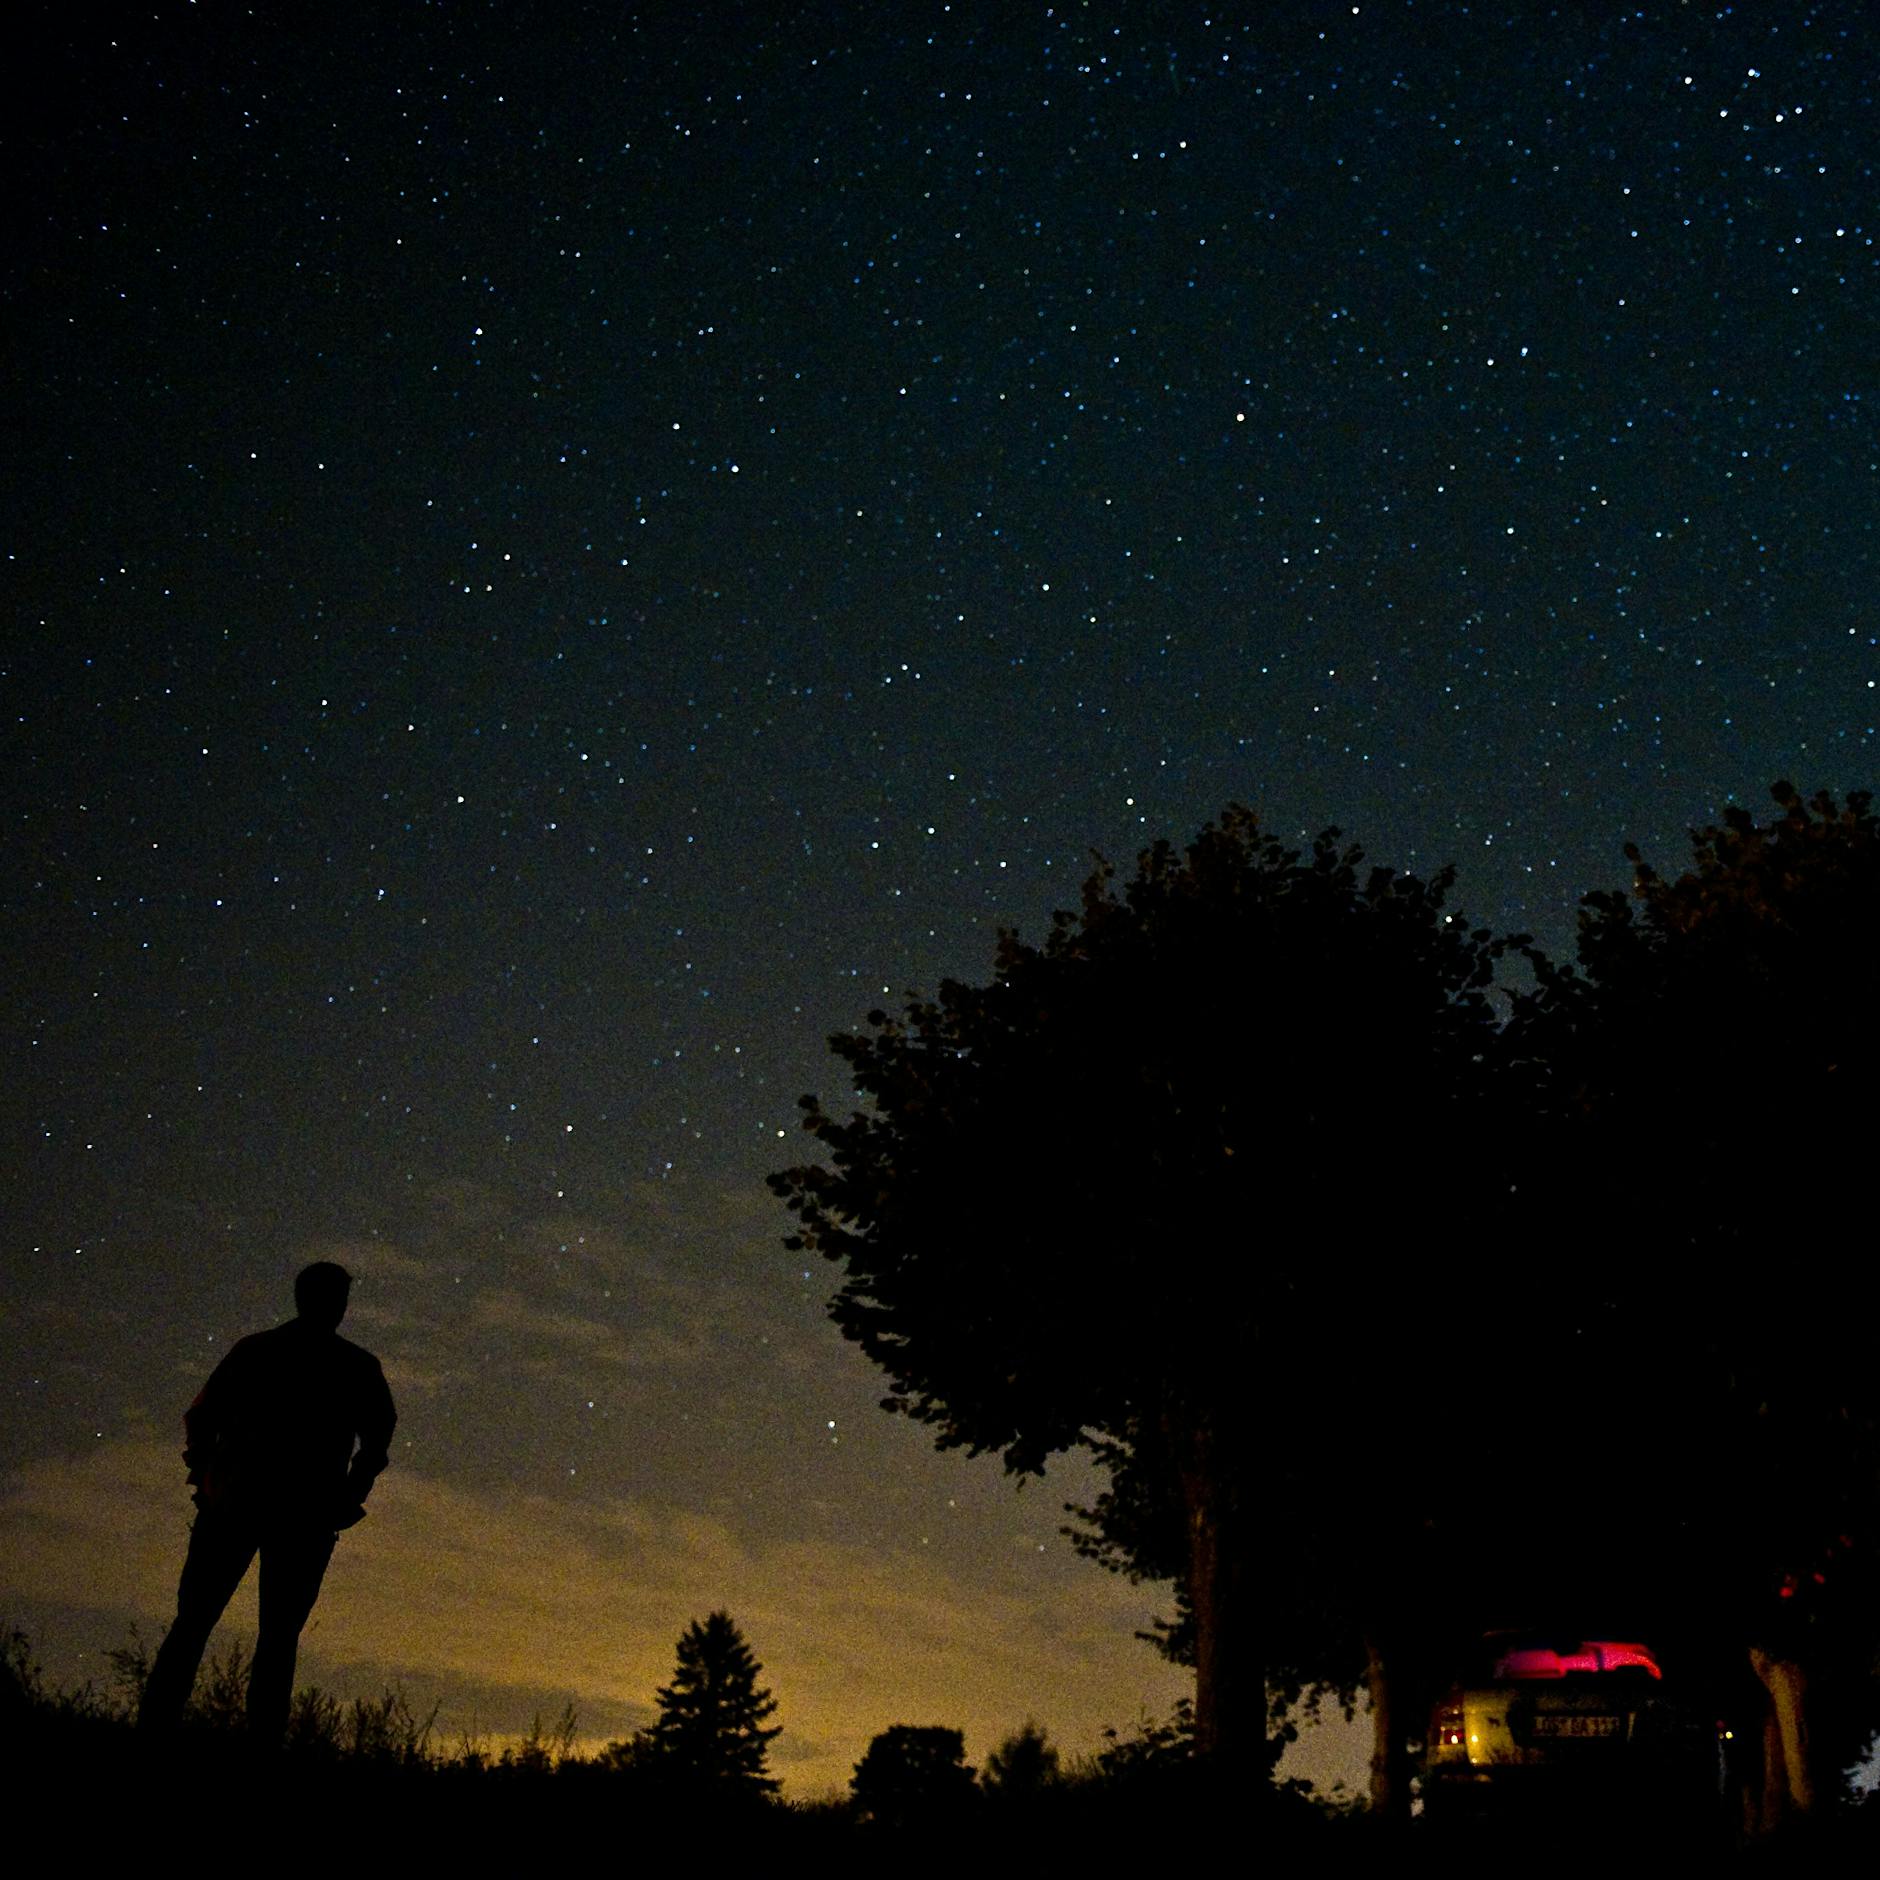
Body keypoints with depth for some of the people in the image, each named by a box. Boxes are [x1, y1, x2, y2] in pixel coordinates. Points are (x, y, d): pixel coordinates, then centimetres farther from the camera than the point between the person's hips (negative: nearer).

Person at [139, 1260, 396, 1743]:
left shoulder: (253, 1350, 7)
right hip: (306, 1517, -1)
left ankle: (153, 1727, -3)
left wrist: (206, 1478, 13)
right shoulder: (360, 1368, 3)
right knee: (279, 1636, 4)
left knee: (191, 1625, 6)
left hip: (234, 1503, 1)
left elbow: (201, 1417, 4)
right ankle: (261, 1744, -5)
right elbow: (377, 1442, -1)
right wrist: (346, 1502, 9)